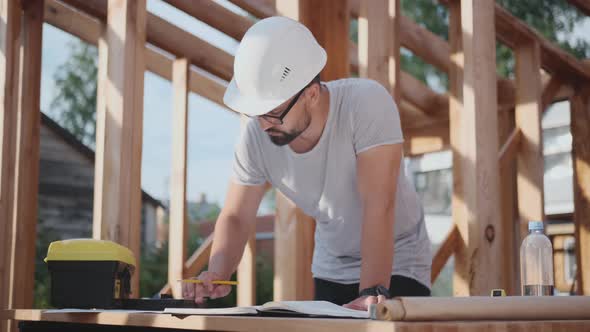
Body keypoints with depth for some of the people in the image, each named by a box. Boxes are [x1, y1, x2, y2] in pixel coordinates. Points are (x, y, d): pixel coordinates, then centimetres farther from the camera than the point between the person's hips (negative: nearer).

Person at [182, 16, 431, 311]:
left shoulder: (368, 103, -28)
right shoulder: (255, 136, -16)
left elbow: (379, 206, -32)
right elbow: (236, 217, -7)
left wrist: (373, 291, -39)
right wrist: (216, 275, -25)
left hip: (396, 263, -4)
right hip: (331, 272, 4)